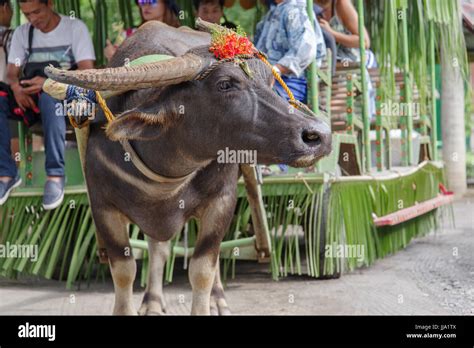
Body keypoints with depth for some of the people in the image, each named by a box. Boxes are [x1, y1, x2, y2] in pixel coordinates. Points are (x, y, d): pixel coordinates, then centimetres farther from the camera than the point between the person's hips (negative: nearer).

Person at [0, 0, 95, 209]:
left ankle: (55, 174, -36)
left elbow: (87, 73, -11)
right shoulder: (21, 33, 12)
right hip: (30, 96, 4)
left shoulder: (75, 28, -2)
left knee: (49, 96, -41)